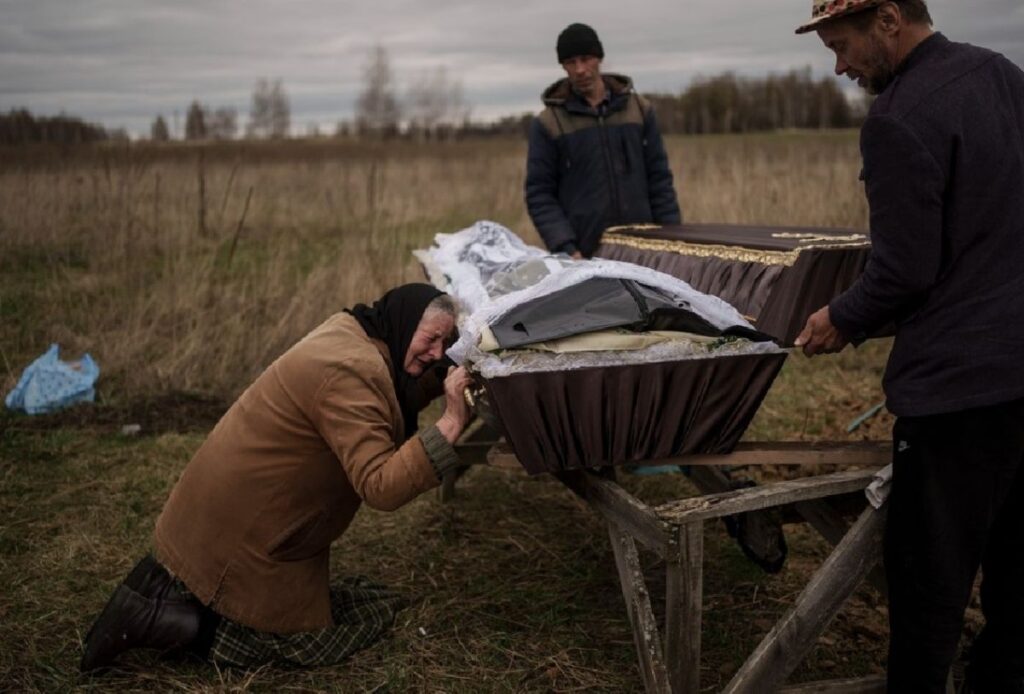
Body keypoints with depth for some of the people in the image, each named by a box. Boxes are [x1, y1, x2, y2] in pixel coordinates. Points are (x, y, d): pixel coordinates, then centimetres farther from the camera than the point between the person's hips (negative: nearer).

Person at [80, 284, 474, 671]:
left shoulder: (351, 333, 2)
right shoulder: (349, 374, -28)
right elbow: (381, 487, -33)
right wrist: (451, 424, -36)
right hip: (242, 535, -10)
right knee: (310, 642, 2)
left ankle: (172, 586, 15)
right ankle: (153, 620, -1)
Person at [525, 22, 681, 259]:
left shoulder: (639, 109, 9)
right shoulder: (548, 123, 1)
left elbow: (659, 180, 10)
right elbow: (539, 195, -2)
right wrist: (566, 249, -14)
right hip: (583, 256, -2)